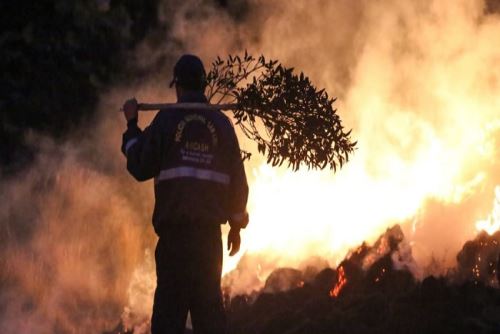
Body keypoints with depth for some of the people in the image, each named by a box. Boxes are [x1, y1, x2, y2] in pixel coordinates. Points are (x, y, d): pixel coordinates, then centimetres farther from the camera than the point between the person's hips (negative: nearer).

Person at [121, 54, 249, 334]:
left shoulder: (166, 119, -2)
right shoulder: (221, 123, 6)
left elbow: (141, 168, 1)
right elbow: (237, 180, 7)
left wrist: (132, 126, 12)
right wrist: (236, 224, 16)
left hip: (174, 227, -2)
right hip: (210, 227, 2)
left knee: (170, 302, -1)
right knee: (209, 302, 8)